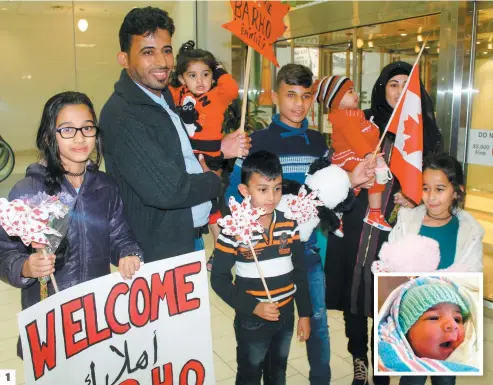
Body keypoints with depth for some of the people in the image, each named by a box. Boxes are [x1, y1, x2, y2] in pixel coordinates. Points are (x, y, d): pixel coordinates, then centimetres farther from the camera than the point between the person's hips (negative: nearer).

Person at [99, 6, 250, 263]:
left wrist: (220, 151, 1)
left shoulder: (164, 96, 6)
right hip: (160, 253, -8)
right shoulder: (121, 115, -24)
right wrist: (214, 181, -12)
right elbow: (166, 190, -29)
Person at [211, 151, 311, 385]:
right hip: (251, 320, -3)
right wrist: (252, 306, -19)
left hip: (286, 316, 4)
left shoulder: (289, 224, -4)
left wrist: (305, 313, 5)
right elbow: (219, 278, -13)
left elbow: (299, 272, 3)